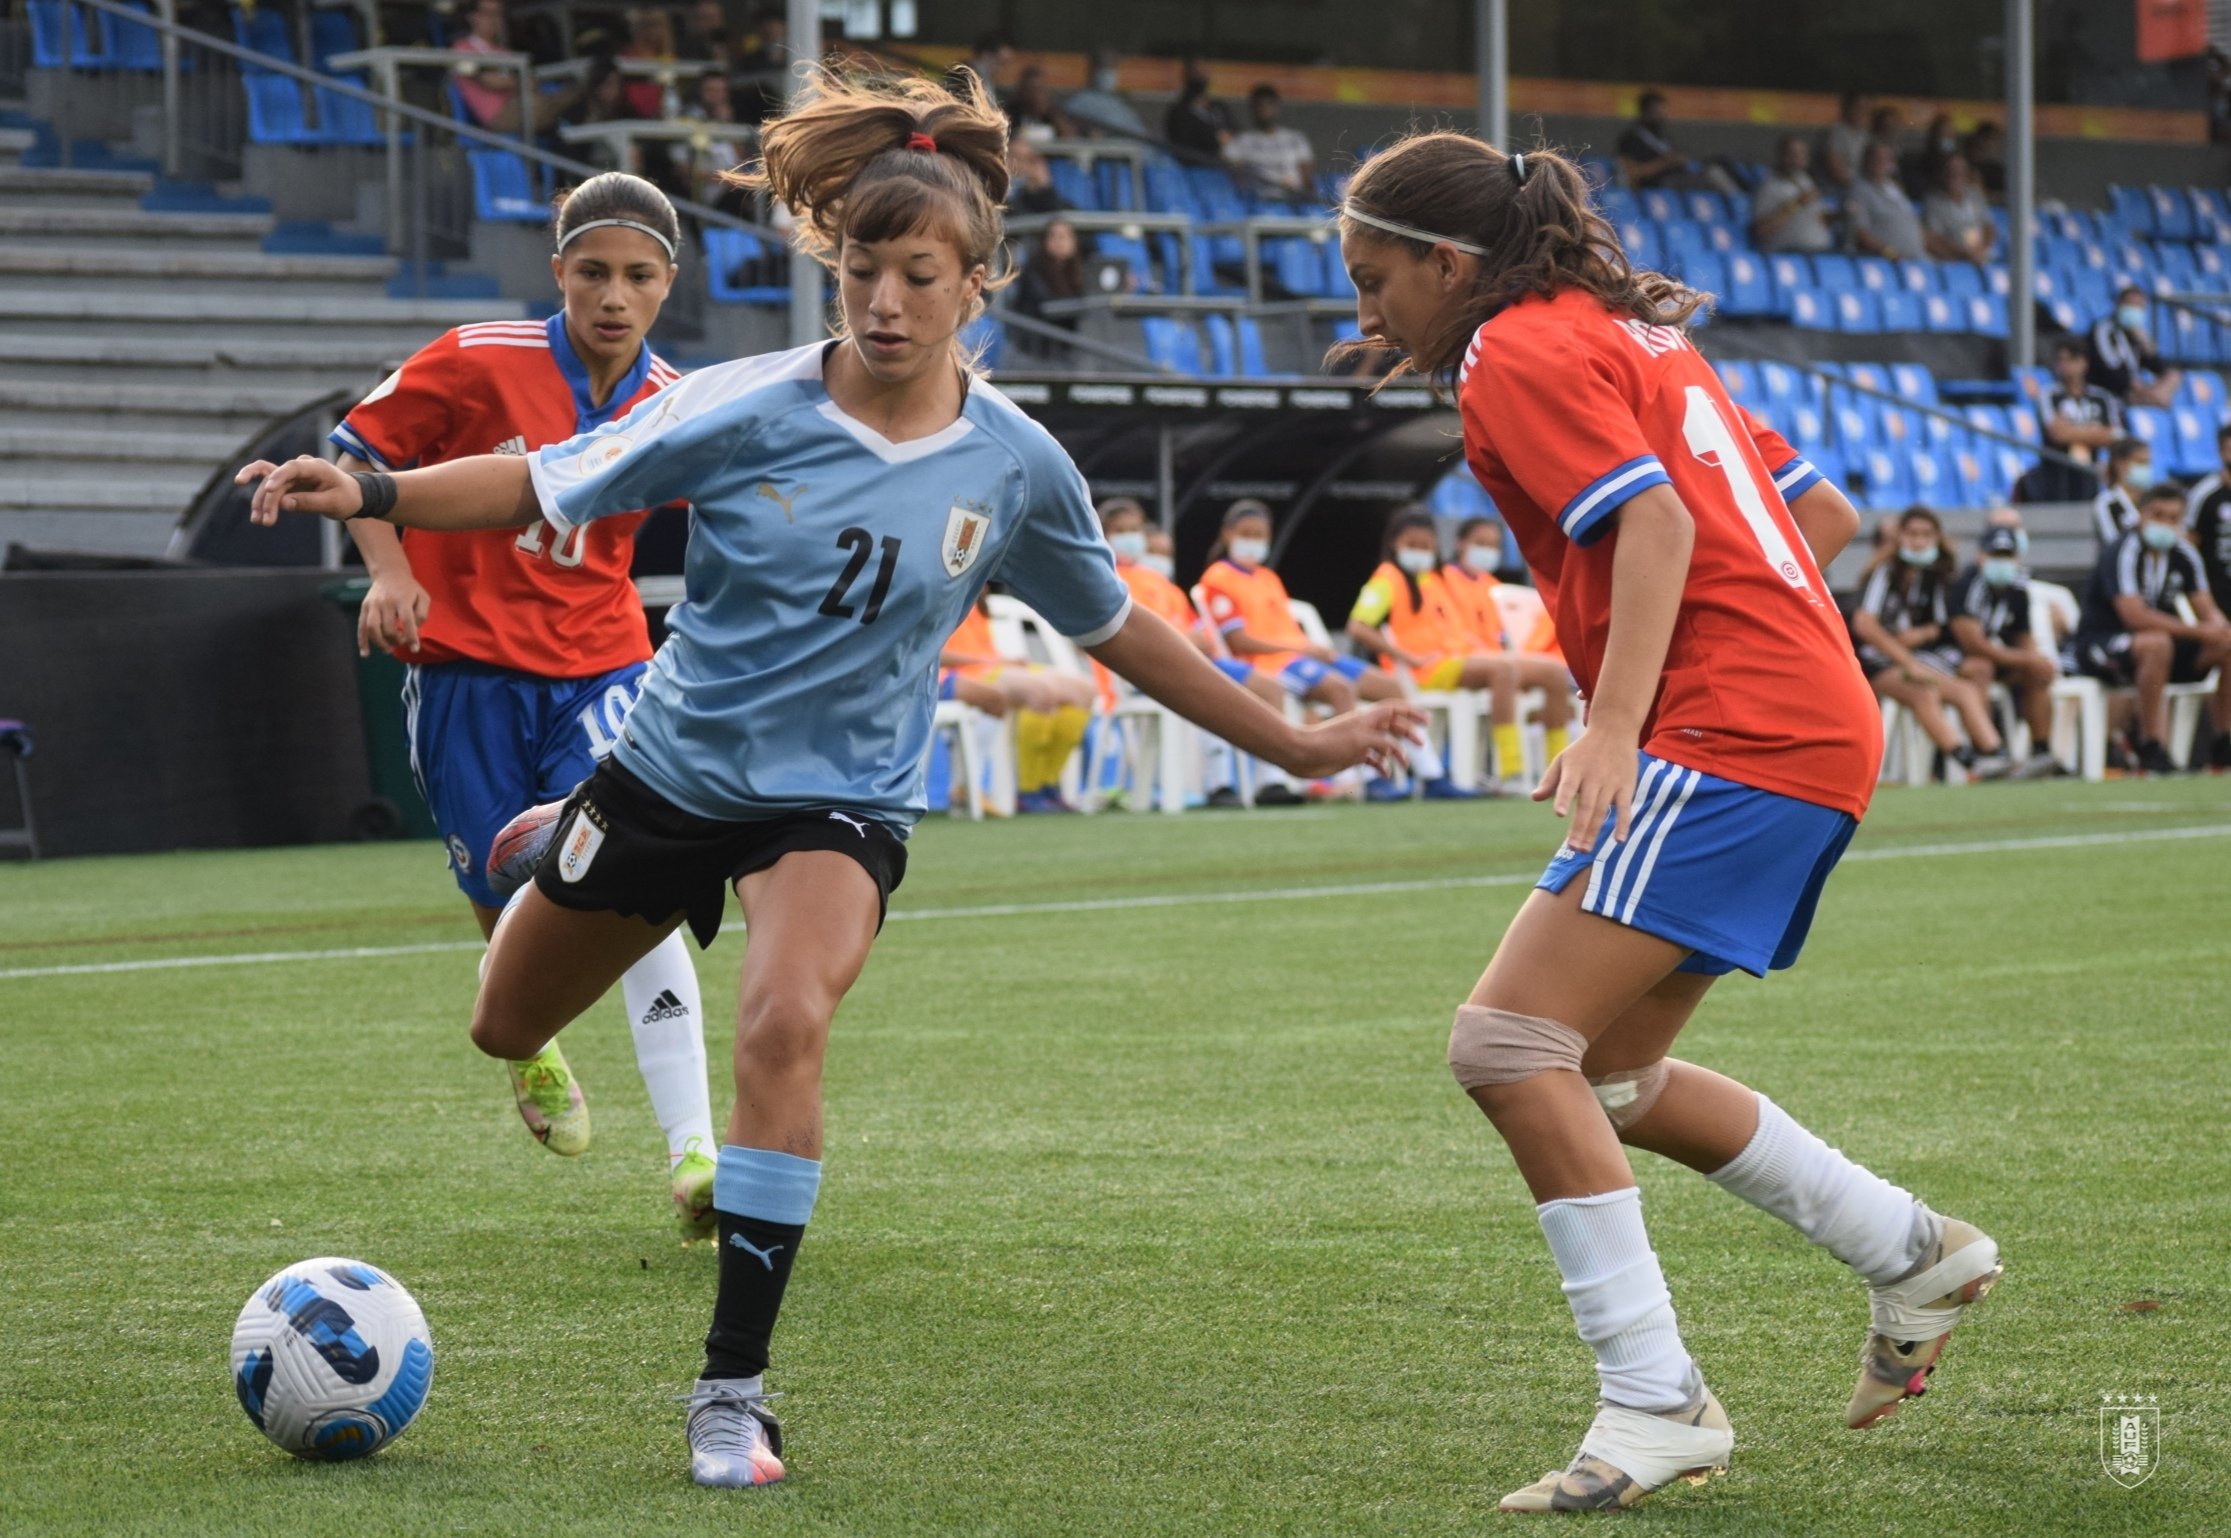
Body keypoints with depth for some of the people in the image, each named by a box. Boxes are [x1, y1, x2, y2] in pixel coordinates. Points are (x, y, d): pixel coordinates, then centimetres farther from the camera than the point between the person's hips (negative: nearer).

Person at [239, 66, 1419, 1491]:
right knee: (505, 1029, 18)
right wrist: (368, 495, -30)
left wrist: (1290, 742, 10)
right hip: (674, 767, 1)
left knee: (785, 1025, -31)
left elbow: (1116, 626, 6)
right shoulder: (746, 413, -16)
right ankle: (553, 847, 56)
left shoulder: (1017, 466, -9)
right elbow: (545, 484, -13)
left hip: (839, 799, -1)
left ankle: (734, 1390, -23)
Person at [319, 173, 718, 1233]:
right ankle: (528, 1047, 44)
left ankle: (693, 1155, -24)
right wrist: (388, 571, -14)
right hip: (464, 666, -1)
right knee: (510, 912, 6)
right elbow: (356, 450, -1)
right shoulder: (477, 364, -11)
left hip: (599, 671, 1)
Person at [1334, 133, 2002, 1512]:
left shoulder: (1520, 353, -5)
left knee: (1510, 1040, -14)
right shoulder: (1639, 338, 23)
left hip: (1728, 740, -10)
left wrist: (1613, 731, -27)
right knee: (1607, 1072, 19)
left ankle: (1658, 1405, -16)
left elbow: (1657, 521, -19)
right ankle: (1914, 1254, 26)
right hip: (1816, 725, 10)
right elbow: (1826, 517, 23)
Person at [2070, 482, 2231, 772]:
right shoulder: (2122, 554, -19)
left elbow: (2207, 610, 4)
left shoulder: (2184, 555, 3)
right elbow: (2135, 616, -30)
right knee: (2156, 644, -39)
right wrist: (2198, 630, -29)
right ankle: (2150, 749, -32)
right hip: (2098, 645, -7)